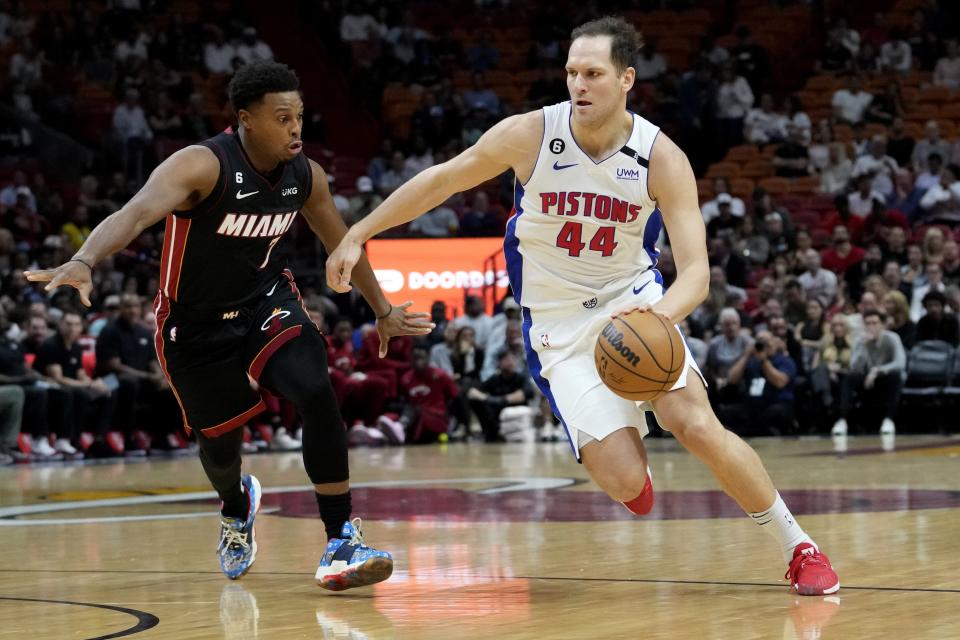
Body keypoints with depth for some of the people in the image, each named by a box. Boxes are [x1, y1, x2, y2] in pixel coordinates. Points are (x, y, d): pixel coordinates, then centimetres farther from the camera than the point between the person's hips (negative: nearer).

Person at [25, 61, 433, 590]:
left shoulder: (305, 175, -10)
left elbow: (341, 242, 9)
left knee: (316, 395, -23)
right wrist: (84, 260, -63)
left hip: (266, 299, 3)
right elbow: (135, 213, -45)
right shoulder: (203, 165, -28)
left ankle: (342, 539, -16)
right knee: (219, 441, 13)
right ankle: (236, 509, 52)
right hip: (196, 323, -3)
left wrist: (383, 311, 18)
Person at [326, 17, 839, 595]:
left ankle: (797, 545, 2)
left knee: (698, 426, -20)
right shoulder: (530, 135, -16)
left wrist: (661, 313, -44)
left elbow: (696, 271, -22)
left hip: (634, 299, 0)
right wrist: (358, 235, 1)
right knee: (625, 482, -15)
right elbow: (442, 180, -1)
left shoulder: (662, 158, -17)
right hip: (559, 323, 0)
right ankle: (626, 443, 26)